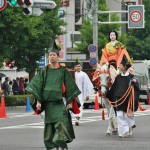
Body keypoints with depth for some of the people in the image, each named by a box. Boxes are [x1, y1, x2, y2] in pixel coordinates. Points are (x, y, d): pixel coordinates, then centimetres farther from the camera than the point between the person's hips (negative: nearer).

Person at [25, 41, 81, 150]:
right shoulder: (44, 71, 8)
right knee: (50, 125, 4)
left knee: (61, 123, -16)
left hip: (60, 101, -3)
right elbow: (37, 86, 6)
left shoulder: (64, 71, 2)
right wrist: (38, 101, -3)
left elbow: (70, 87, 3)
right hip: (48, 102, 3)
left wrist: (70, 102, -3)